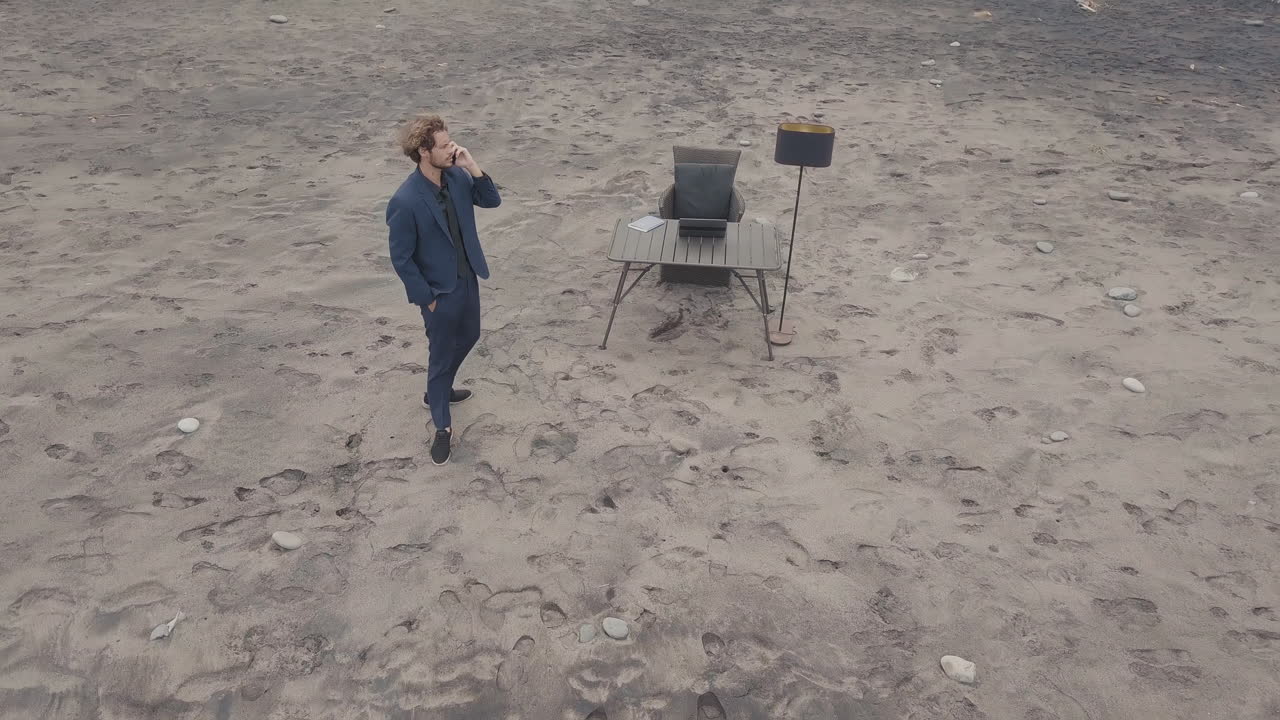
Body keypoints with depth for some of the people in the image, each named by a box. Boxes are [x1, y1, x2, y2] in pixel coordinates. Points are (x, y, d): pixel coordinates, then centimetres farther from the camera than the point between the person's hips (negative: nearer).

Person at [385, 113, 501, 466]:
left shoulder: (457, 176, -7)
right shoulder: (405, 202, -27)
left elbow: (492, 201, 1)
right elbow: (401, 258, -20)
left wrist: (473, 167, -16)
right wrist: (427, 298, -13)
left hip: (468, 278, 8)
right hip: (439, 291, -7)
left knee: (468, 338, 26)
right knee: (442, 355, 8)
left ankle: (438, 391, 52)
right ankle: (442, 426, 28)